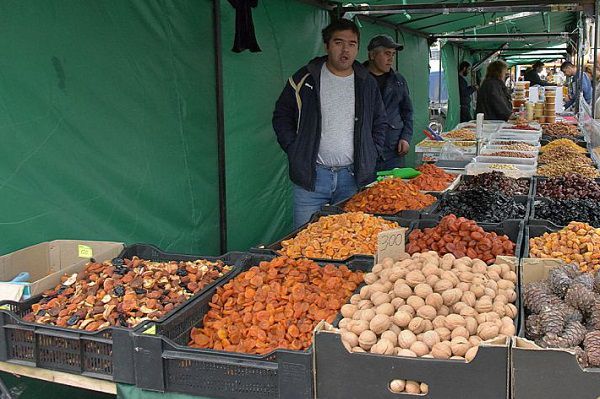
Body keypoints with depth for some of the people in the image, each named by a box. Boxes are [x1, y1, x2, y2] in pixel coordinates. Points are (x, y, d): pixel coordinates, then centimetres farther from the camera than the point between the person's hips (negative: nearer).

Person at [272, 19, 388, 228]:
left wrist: (372, 155, 8)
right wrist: (295, 151, -3)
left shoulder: (367, 83, 8)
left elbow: (380, 123, 20)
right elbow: (282, 116, 7)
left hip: (353, 177, 2)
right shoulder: (305, 78, 0)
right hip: (311, 175, -2)